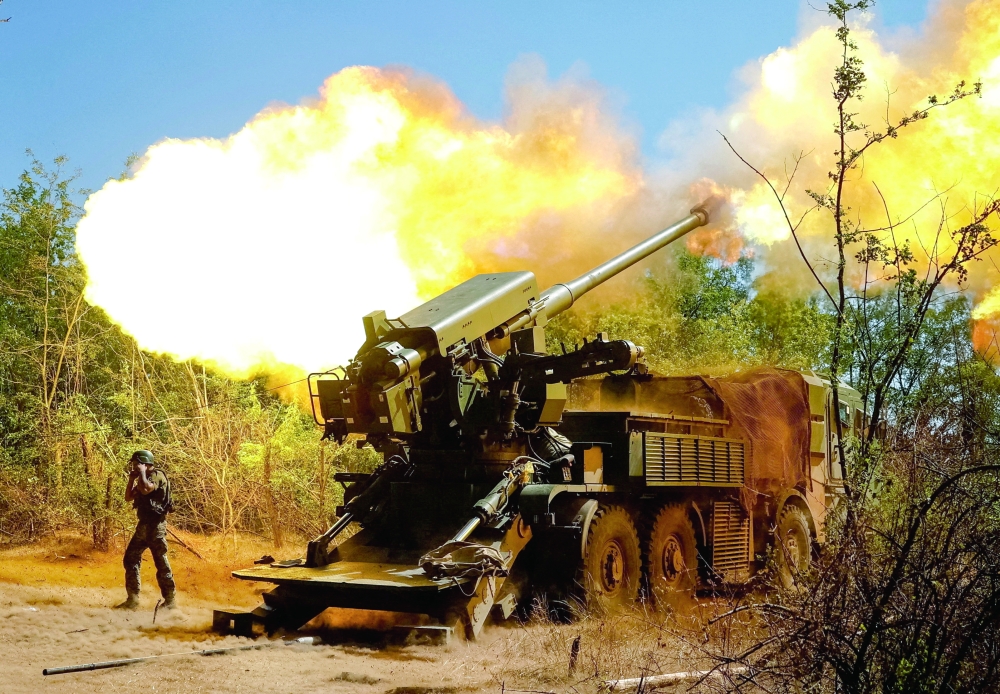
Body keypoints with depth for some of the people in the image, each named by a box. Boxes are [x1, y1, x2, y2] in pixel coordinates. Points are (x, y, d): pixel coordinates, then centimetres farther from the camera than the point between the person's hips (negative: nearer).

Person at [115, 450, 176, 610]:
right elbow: (128, 497, 20)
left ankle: (170, 599, 0)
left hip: (155, 525, -10)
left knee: (161, 562, -6)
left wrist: (142, 472, -15)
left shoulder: (157, 475, -11)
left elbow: (145, 489, -29)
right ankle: (132, 599, 11)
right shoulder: (143, 479, 19)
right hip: (143, 525, 10)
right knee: (131, 559, 8)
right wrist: (131, 479, 9)